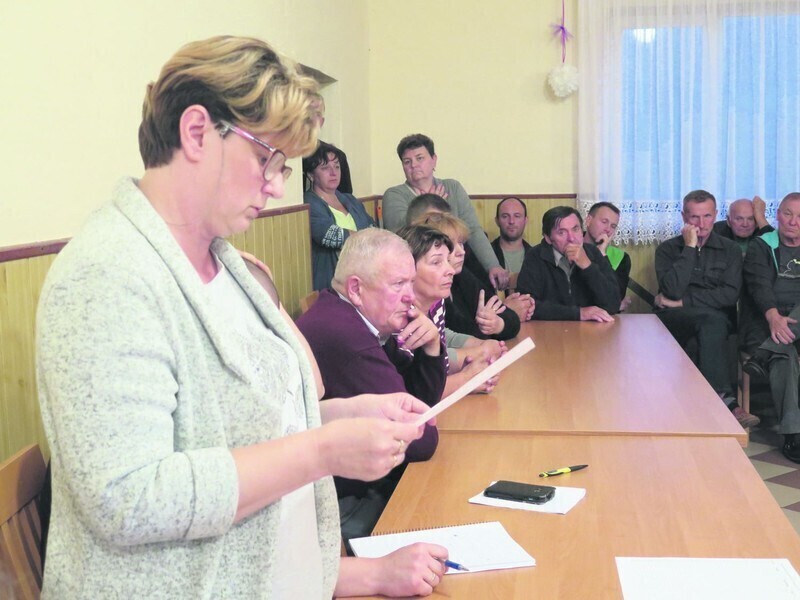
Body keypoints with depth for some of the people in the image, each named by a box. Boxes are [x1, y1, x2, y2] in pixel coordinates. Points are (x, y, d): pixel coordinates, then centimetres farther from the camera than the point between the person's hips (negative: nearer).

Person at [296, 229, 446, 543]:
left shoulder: (364, 321, 4)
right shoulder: (344, 335, -26)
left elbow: (423, 398, 12)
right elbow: (419, 440, -24)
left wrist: (431, 345, -5)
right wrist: (428, 428, -1)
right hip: (344, 508, -9)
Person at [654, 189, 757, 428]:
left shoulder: (730, 250, 12)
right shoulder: (667, 249, 9)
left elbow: (730, 295, -5)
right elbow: (673, 290, -10)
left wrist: (682, 302, -9)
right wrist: (690, 247, -7)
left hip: (718, 318, 1)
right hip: (673, 320, -1)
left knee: (712, 324, -37)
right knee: (712, 320, -35)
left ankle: (718, 401, -43)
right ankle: (725, 400, -45)